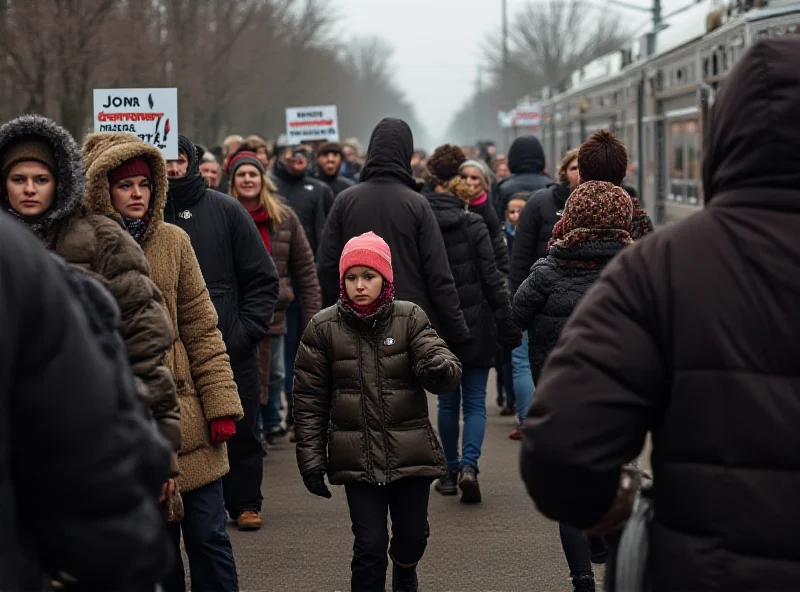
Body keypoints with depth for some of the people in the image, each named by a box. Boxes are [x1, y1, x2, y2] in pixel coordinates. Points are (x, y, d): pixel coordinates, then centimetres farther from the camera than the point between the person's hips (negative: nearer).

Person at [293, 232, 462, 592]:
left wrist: (440, 368, -36)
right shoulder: (323, 329, -1)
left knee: (413, 535, 11)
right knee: (370, 545, -7)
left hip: (410, 451, 1)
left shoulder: (410, 319, -2)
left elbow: (448, 371, -12)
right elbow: (309, 400, 3)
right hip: (358, 457, -1)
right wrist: (311, 460, 0)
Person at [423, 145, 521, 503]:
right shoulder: (472, 224, -9)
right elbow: (492, 280, -9)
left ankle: (451, 472, 19)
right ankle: (468, 464, -14)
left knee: (448, 402, 15)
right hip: (475, 326, -2)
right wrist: (508, 327, -3)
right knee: (475, 402, 4)